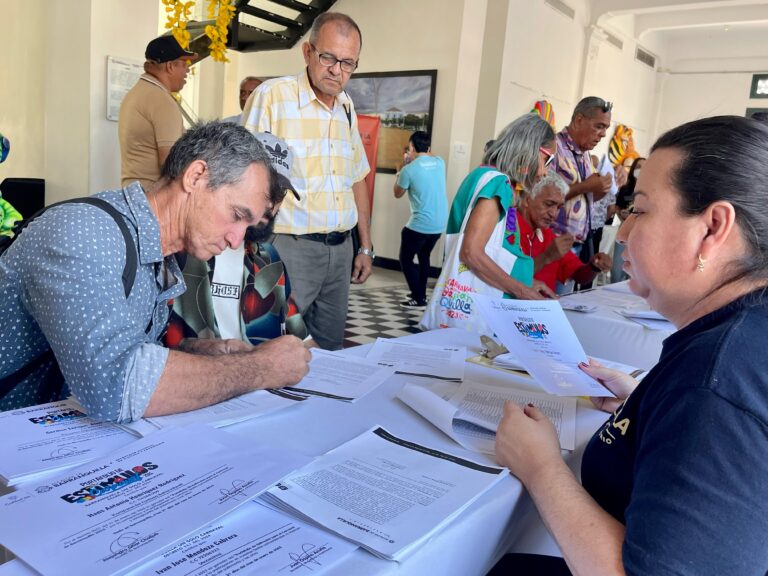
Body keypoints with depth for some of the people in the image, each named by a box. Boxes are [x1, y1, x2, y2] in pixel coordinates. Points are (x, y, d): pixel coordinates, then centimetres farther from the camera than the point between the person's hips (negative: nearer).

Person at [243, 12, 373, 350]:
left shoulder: (347, 108, 11)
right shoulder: (272, 96, -9)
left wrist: (365, 246, 17)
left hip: (341, 249, 6)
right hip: (290, 247, -6)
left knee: (329, 353, 15)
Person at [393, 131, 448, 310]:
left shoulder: (409, 169, -13)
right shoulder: (440, 162, 3)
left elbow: (398, 194, 4)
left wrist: (399, 175, 18)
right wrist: (420, 158, 30)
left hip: (420, 224, -7)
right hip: (440, 223, 7)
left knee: (406, 259, 7)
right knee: (424, 257, 25)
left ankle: (419, 300, 4)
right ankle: (421, 294, 32)